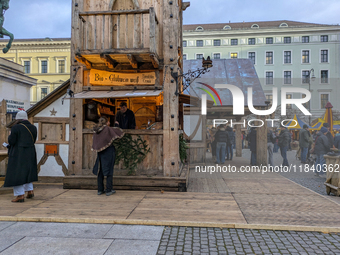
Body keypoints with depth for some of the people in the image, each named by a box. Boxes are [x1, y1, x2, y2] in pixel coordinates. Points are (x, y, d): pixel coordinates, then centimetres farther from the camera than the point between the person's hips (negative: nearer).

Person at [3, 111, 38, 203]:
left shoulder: (15, 128, -12)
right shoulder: (33, 128, 3)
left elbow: (11, 141, -12)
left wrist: (10, 136, 8)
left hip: (17, 154, -6)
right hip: (30, 153, 6)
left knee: (16, 173, 1)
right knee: (26, 171, 21)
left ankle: (20, 195, -1)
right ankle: (30, 191, 19)